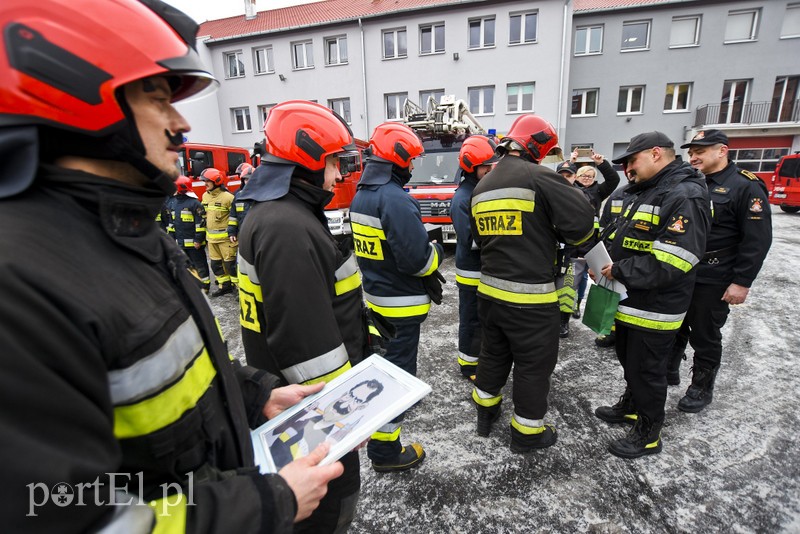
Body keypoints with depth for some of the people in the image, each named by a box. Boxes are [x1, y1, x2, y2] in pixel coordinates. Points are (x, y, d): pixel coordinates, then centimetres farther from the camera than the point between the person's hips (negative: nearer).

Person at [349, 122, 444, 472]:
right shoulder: (396, 200, -23)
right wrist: (438, 251, -4)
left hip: (373, 297, 9)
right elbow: (418, 259, -26)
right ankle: (385, 450, 16)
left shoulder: (361, 196, 7)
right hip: (400, 304, -9)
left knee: (381, 361, 27)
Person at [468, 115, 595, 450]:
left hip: (489, 291, 7)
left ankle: (485, 413, 41)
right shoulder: (539, 178, -13)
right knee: (534, 364, 12)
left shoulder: (481, 187, 9)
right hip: (530, 296, -7)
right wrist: (559, 237, 4)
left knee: (493, 354, 24)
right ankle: (527, 432, 29)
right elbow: (582, 221, -16)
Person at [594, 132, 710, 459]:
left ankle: (648, 434, 26)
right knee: (629, 361, 24)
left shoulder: (684, 196, -20)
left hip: (654, 308, -9)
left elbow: (671, 262, -30)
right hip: (630, 301, 9)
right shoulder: (647, 192, 13)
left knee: (647, 371, 6)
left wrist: (619, 271, -22)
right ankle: (631, 407, 45)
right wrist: (605, 263, 2)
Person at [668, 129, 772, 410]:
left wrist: (742, 282, -17)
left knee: (705, 336, 7)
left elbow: (758, 240, -14)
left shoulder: (746, 187, -10)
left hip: (712, 282, -6)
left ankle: (702, 388, 25)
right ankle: (669, 371, 34)